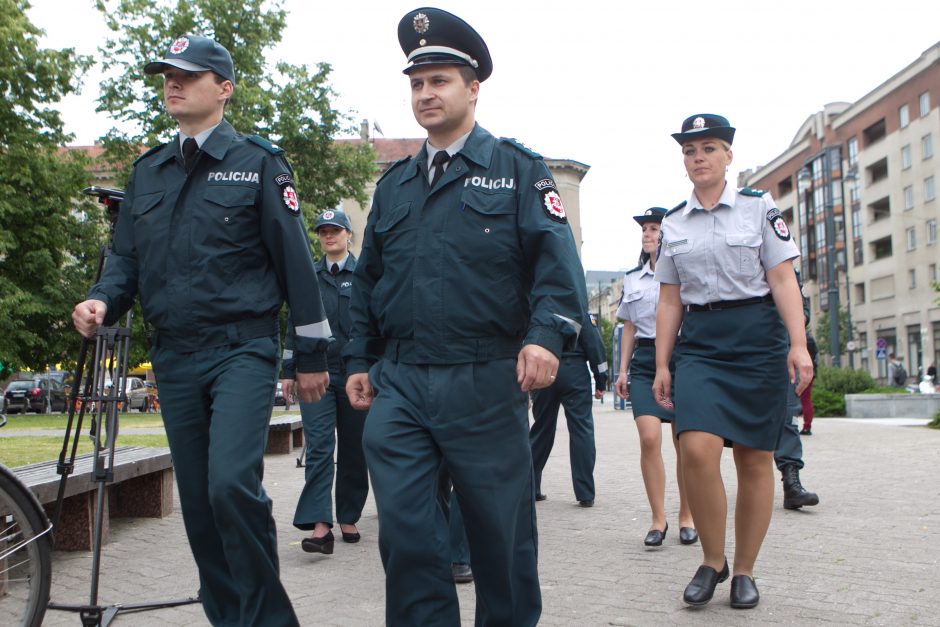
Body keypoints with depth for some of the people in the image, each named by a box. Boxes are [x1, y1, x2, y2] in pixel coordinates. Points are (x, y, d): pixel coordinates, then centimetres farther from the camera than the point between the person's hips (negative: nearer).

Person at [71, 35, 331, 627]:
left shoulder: (258, 161, -1)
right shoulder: (147, 171, 15)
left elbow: (295, 259, -2)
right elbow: (127, 257, 18)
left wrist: (313, 352, -3)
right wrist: (103, 300, -4)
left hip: (242, 349, -6)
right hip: (175, 358, 6)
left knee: (232, 483, -21)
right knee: (199, 501, 10)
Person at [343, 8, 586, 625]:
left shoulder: (518, 169, 4)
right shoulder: (394, 183, 17)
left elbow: (557, 259, -7)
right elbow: (369, 279, 21)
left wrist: (547, 334, -23)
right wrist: (359, 360, 15)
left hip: (485, 382, -3)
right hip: (398, 383, 4)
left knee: (501, 526, 7)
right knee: (404, 526, 1)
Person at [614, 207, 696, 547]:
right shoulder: (632, 278, 15)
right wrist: (623, 369, 13)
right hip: (644, 361, 3)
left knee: (684, 443, 3)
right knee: (649, 438, -10)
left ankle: (687, 517, 18)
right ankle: (658, 519, 0)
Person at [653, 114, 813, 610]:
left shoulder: (758, 207, 4)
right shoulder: (673, 223, 11)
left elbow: (782, 279, -2)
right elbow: (669, 300, 11)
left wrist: (798, 344, -11)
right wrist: (662, 365, 7)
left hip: (757, 339, -1)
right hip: (699, 343, 1)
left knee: (754, 459, 3)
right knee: (697, 449, -17)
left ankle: (743, 572, 18)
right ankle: (712, 561, 4)